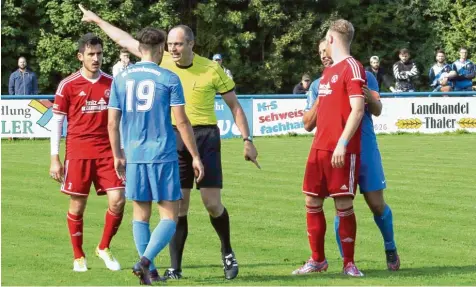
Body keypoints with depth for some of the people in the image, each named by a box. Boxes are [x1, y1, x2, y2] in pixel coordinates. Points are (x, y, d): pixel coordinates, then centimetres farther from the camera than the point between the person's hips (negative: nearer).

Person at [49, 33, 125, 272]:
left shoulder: (112, 83, 6)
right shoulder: (68, 85, -3)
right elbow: (56, 121, 0)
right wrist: (55, 159, -4)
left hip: (107, 151, 2)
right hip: (78, 152, -2)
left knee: (117, 201, -8)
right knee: (77, 205, 2)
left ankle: (104, 248, 12)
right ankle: (78, 257, 17)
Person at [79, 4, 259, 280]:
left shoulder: (212, 69, -4)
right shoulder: (161, 62, 3)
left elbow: (235, 105, 3)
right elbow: (126, 40, 12)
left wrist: (247, 139, -2)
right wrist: (98, 20, 19)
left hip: (205, 136, -2)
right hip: (174, 139, 2)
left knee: (212, 202, -5)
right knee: (179, 205, 1)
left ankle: (227, 252, 20)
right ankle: (175, 267, 6)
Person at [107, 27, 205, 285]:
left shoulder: (121, 79, 7)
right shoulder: (169, 79, -4)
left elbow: (112, 122, 7)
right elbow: (181, 122, -5)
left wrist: (117, 156, 19)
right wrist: (195, 156, 2)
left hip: (134, 156, 4)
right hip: (163, 156, -4)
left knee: (141, 215, 14)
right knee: (169, 217, 1)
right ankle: (145, 260, -20)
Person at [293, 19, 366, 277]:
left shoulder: (352, 68, -9)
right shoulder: (328, 71, 18)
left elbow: (357, 110, -16)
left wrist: (342, 143, -22)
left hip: (341, 151, -8)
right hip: (319, 147, 8)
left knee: (343, 204, -4)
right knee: (312, 201, 8)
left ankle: (349, 263, 4)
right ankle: (317, 260, 18)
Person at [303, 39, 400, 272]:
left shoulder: (363, 76, 3)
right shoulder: (318, 85, 7)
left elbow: (377, 111, -4)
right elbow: (308, 124, 3)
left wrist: (370, 99, -27)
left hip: (365, 149, -1)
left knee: (376, 204, -1)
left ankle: (390, 249, 22)